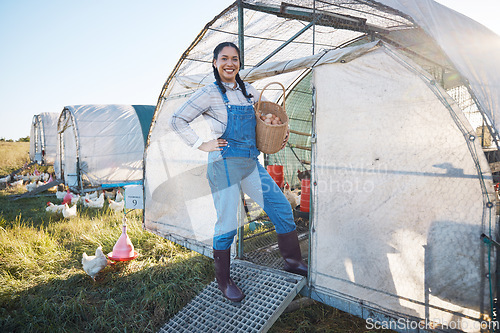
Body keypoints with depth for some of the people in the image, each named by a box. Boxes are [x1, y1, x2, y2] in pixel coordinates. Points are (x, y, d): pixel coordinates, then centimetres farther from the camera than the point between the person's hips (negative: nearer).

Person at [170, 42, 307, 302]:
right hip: (225, 164, -6)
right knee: (227, 224, 0)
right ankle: (223, 281, 21)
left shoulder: (247, 90, 13)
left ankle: (293, 262, 24)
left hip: (251, 163, 7)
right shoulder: (209, 93, -4)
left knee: (281, 207, 5)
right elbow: (177, 120, -4)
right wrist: (201, 145, -8)